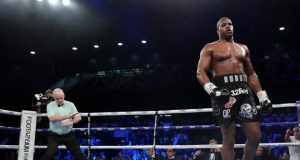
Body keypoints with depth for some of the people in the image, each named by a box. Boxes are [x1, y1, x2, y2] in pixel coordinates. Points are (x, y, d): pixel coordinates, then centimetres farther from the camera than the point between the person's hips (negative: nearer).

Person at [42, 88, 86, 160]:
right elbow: (52, 118, -21)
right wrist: (67, 116, -24)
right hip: (54, 135, -1)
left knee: (78, 153, 4)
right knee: (49, 154, -10)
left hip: (68, 134, 2)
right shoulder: (50, 105, -4)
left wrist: (71, 122, -25)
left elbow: (78, 117, -3)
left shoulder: (70, 104, 1)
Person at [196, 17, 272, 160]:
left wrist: (262, 96, 15)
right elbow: (200, 72, -3)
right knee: (229, 139, -6)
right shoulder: (210, 48, 9)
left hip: (244, 90, 5)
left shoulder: (243, 48, 25)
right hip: (222, 91, -5)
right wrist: (212, 89, -22)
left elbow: (251, 74, 25)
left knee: (255, 136, -2)